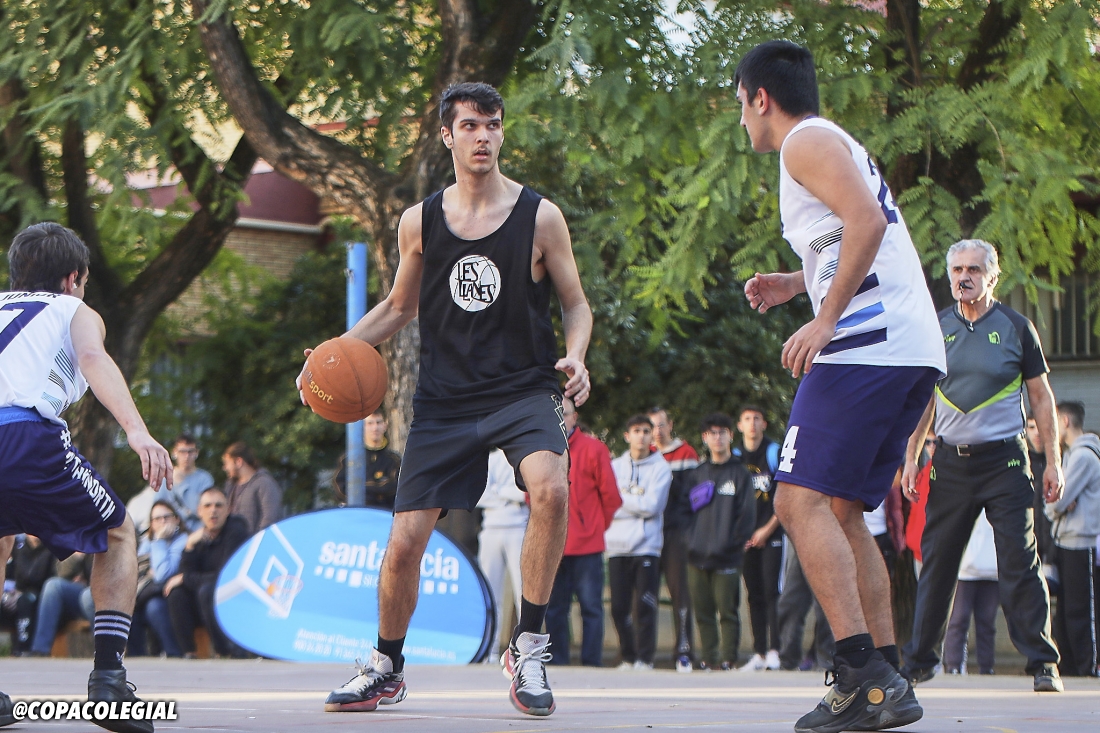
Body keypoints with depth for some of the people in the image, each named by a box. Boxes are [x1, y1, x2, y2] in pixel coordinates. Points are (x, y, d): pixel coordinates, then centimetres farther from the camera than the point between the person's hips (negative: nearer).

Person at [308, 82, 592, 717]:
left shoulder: (540, 217, -2)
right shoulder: (419, 222, 5)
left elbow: (576, 304, 4)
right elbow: (400, 309, 18)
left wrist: (576, 357, -16)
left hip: (523, 389, -2)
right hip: (445, 398, 2)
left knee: (552, 490, -32)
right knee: (405, 540, -1)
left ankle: (528, 647, -16)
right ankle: (386, 669, 25)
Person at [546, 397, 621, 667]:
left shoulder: (594, 449, -3)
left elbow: (610, 497, 3)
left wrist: (597, 528, 9)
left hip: (587, 545, -3)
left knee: (591, 606, -3)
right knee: (554, 608, 7)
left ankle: (592, 664, -1)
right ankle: (557, 663, 12)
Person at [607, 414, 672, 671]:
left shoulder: (661, 468, 4)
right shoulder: (615, 466, 14)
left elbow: (652, 505, -8)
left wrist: (621, 499, -1)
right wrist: (636, 503, -6)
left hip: (646, 546, -3)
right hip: (617, 546, 3)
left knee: (644, 607, -7)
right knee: (619, 608, 1)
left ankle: (645, 659, -1)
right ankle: (628, 657, 12)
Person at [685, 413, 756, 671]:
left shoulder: (741, 473, 6)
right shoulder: (697, 473, 18)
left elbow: (747, 514, 0)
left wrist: (733, 543, -10)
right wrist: (690, 541, 0)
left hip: (726, 557, -4)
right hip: (698, 554, 4)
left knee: (727, 611, -5)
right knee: (703, 612, 4)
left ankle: (729, 659, -3)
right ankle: (708, 658, 9)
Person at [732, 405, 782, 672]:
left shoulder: (775, 453, -1)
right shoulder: (735, 457, 11)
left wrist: (768, 528, -9)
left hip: (772, 533, -4)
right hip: (746, 537, 4)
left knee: (771, 590, -11)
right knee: (754, 594, 5)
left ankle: (774, 651, -11)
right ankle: (758, 653, 7)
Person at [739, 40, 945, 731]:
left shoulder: (806, 142, -2)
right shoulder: (839, 144, 28)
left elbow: (868, 222, -19)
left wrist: (825, 320, -20)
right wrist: (797, 284, 34)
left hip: (869, 344, -10)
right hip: (916, 349, 10)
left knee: (802, 500, -13)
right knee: (843, 511, 13)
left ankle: (864, 674, -24)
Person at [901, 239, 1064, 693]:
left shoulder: (1015, 327, 1)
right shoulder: (936, 329, 9)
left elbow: (1041, 397, 5)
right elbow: (924, 399, 16)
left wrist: (1053, 462, 0)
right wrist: (911, 458, 9)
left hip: (1004, 459, -3)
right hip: (950, 462, 3)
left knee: (1019, 562, -9)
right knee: (936, 562, 6)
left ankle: (1042, 662, -7)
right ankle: (919, 660, 16)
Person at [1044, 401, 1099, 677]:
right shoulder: (1071, 454, 19)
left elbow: (1057, 501, -18)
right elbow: (1053, 505, 14)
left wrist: (1055, 506, 3)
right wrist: (1061, 506, -6)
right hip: (1065, 544, 9)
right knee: (1064, 614, 10)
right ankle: (1070, 668, 13)